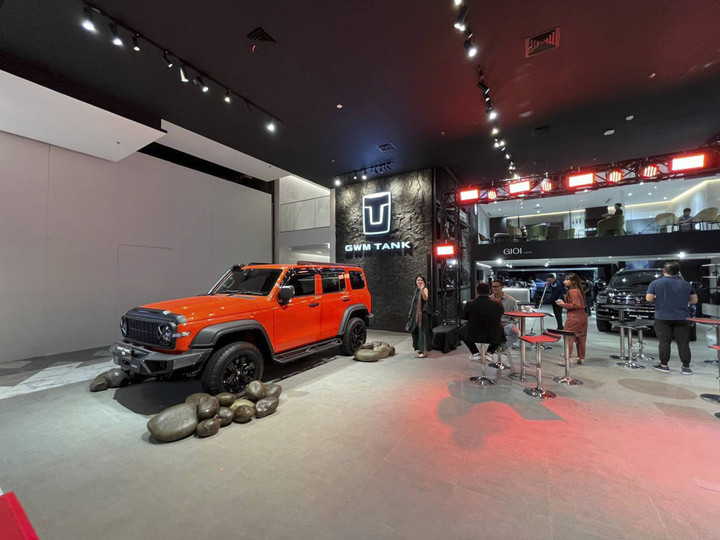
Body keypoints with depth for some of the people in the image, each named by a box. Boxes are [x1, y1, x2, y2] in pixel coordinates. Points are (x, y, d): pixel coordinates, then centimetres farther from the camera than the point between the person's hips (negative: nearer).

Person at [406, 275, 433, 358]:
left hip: (423, 312, -8)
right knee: (416, 331, 13)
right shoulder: (416, 290, 15)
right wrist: (411, 313, 17)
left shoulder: (425, 289, -7)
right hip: (416, 313, 8)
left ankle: (424, 352, -5)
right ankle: (419, 348, 26)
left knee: (422, 331, -9)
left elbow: (426, 298, -27)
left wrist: (422, 289, -40)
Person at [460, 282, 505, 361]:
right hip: (493, 337, 1)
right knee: (502, 333, 33)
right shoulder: (498, 305, -14)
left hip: (473, 336, -1)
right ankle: (489, 352, 15)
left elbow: (464, 317, 3)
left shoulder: (469, 304, -16)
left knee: (462, 331, 30)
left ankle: (475, 353, 17)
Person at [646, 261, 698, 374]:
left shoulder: (655, 283, -6)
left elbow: (649, 298, -11)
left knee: (664, 342, 3)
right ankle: (686, 367, 11)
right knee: (683, 343, 7)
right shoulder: (686, 284, 5)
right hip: (681, 318, 3)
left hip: (662, 318, -3)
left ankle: (664, 365, 8)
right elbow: (694, 300, 8)